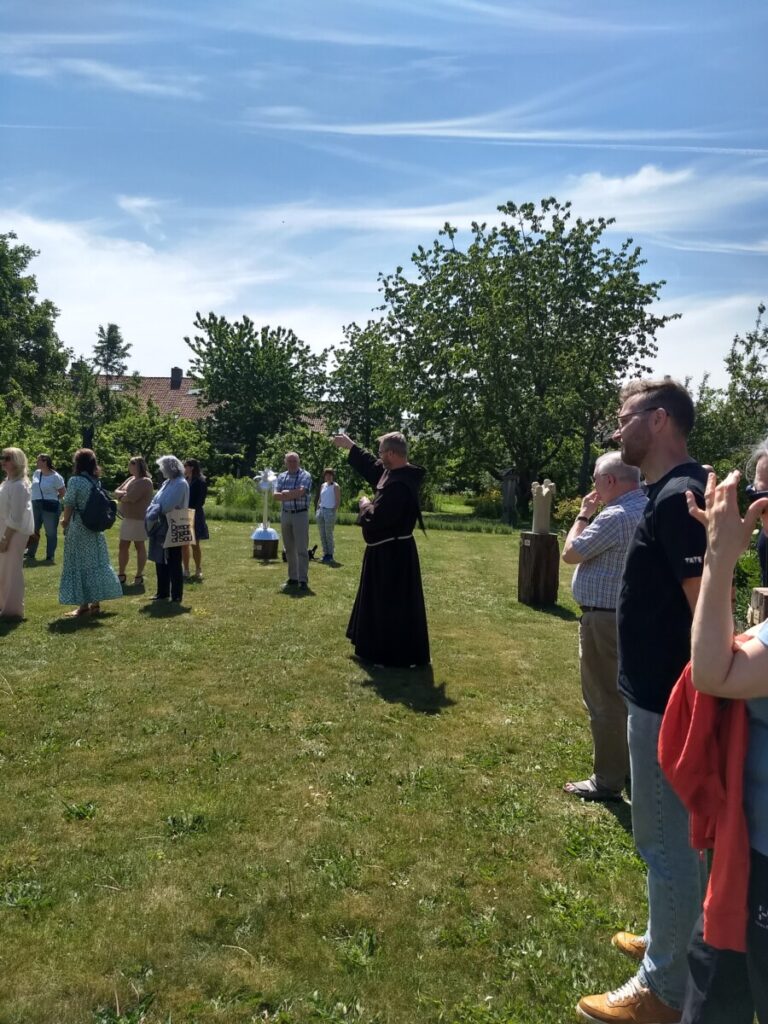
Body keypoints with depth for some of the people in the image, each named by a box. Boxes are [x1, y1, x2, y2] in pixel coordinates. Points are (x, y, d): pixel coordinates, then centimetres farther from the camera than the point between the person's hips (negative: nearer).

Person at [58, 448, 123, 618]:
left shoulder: (75, 481, -13)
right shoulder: (96, 481, 5)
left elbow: (69, 505, -10)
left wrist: (65, 522, 7)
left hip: (78, 527, -6)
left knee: (79, 564, 1)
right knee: (95, 563, 10)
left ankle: (84, 604, 4)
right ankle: (95, 602, 17)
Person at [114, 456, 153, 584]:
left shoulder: (145, 481, -15)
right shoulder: (130, 479, 13)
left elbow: (130, 497, -23)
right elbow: (116, 492, 11)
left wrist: (121, 496, -3)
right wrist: (124, 494, -10)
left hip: (139, 519, -8)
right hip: (126, 518, 8)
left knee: (139, 546, 2)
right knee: (123, 546, 11)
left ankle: (139, 575, 10)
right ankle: (121, 574, 20)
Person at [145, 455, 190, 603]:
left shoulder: (181, 484, -15)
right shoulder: (167, 483, 13)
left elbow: (167, 505, -22)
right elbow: (156, 501, 13)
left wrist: (154, 513, -8)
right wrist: (152, 511, -6)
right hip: (161, 529, 9)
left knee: (173, 563, -1)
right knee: (160, 561, 14)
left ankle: (176, 596, 8)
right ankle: (163, 592, 25)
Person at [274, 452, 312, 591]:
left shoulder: (305, 476, -5)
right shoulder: (281, 477, 11)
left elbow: (300, 492, -20)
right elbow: (276, 495, -2)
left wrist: (285, 493, -7)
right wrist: (293, 494, -15)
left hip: (300, 515, -5)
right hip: (285, 515, 6)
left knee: (301, 549, -6)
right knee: (289, 549, 10)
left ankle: (303, 580, -5)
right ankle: (292, 578, 18)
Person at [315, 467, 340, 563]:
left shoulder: (335, 486, -2)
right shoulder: (323, 485, 16)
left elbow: (338, 501, -6)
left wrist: (334, 511, -15)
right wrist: (317, 510, 11)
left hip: (330, 511, -6)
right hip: (321, 510, 6)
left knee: (329, 534, -5)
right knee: (322, 534, 6)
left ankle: (330, 555, 3)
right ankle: (325, 553, 12)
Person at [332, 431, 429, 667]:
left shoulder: (397, 485, -28)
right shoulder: (396, 473, 4)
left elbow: (376, 518, -29)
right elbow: (372, 466, 22)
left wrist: (365, 505, -8)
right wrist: (350, 446, 27)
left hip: (391, 553, -11)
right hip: (390, 550, 11)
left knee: (390, 605, 0)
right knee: (378, 600, 22)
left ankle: (396, 655, 12)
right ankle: (378, 647, 37)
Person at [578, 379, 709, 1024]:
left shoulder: (679, 498, -21)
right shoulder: (675, 492, 10)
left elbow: (707, 607, -27)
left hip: (667, 702, -10)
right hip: (661, 693, 10)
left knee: (666, 840, 5)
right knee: (675, 836, 23)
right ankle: (669, 941, 42)